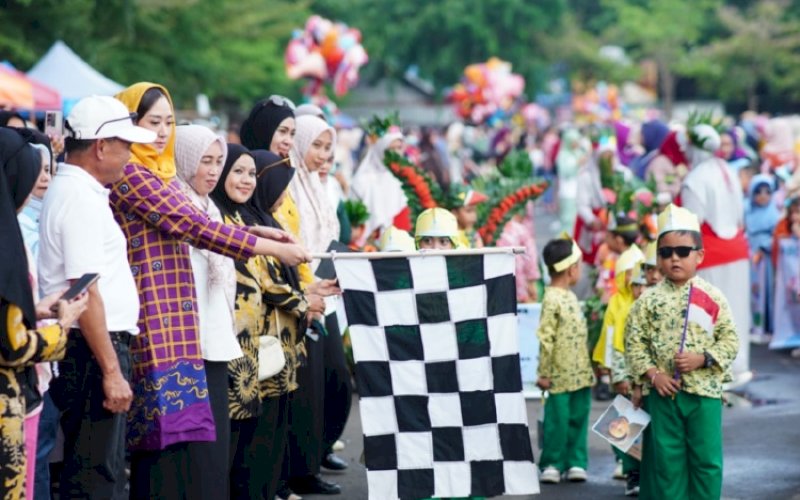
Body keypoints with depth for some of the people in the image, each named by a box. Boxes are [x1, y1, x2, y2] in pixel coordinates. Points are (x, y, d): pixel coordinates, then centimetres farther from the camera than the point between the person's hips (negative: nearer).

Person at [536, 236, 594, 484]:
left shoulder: (570, 296, 13)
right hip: (560, 376, -8)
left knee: (578, 419, 11)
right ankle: (552, 464, 10)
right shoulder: (552, 300, -15)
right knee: (558, 421, 0)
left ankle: (576, 462, 18)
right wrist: (544, 373, -15)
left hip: (581, 373, 8)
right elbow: (545, 339, -16)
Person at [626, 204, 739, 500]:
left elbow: (729, 340, -1)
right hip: (664, 394, 1)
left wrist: (701, 359, -15)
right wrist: (652, 375, -10)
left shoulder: (712, 297, 0)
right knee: (667, 459, 6)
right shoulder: (650, 300, 2)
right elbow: (635, 342, 1)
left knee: (707, 460, 2)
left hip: (705, 392, -1)